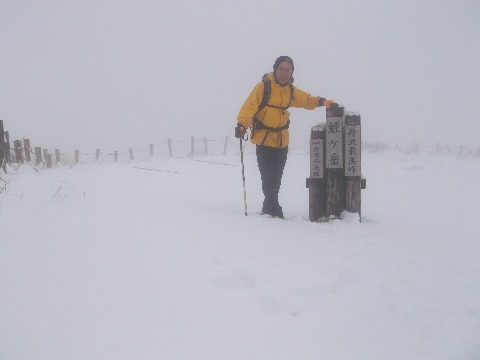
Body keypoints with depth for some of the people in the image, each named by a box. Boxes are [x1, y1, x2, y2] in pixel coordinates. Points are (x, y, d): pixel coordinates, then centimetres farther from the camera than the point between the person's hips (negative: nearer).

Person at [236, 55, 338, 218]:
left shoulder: (291, 90, 8)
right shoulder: (263, 87, -12)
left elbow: (306, 99, 19)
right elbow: (250, 105, -21)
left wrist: (322, 101, 1)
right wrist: (241, 124, -35)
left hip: (282, 141, 6)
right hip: (264, 139, -6)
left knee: (276, 178, 15)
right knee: (268, 176, -11)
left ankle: (269, 208, 29)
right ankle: (273, 207, 2)